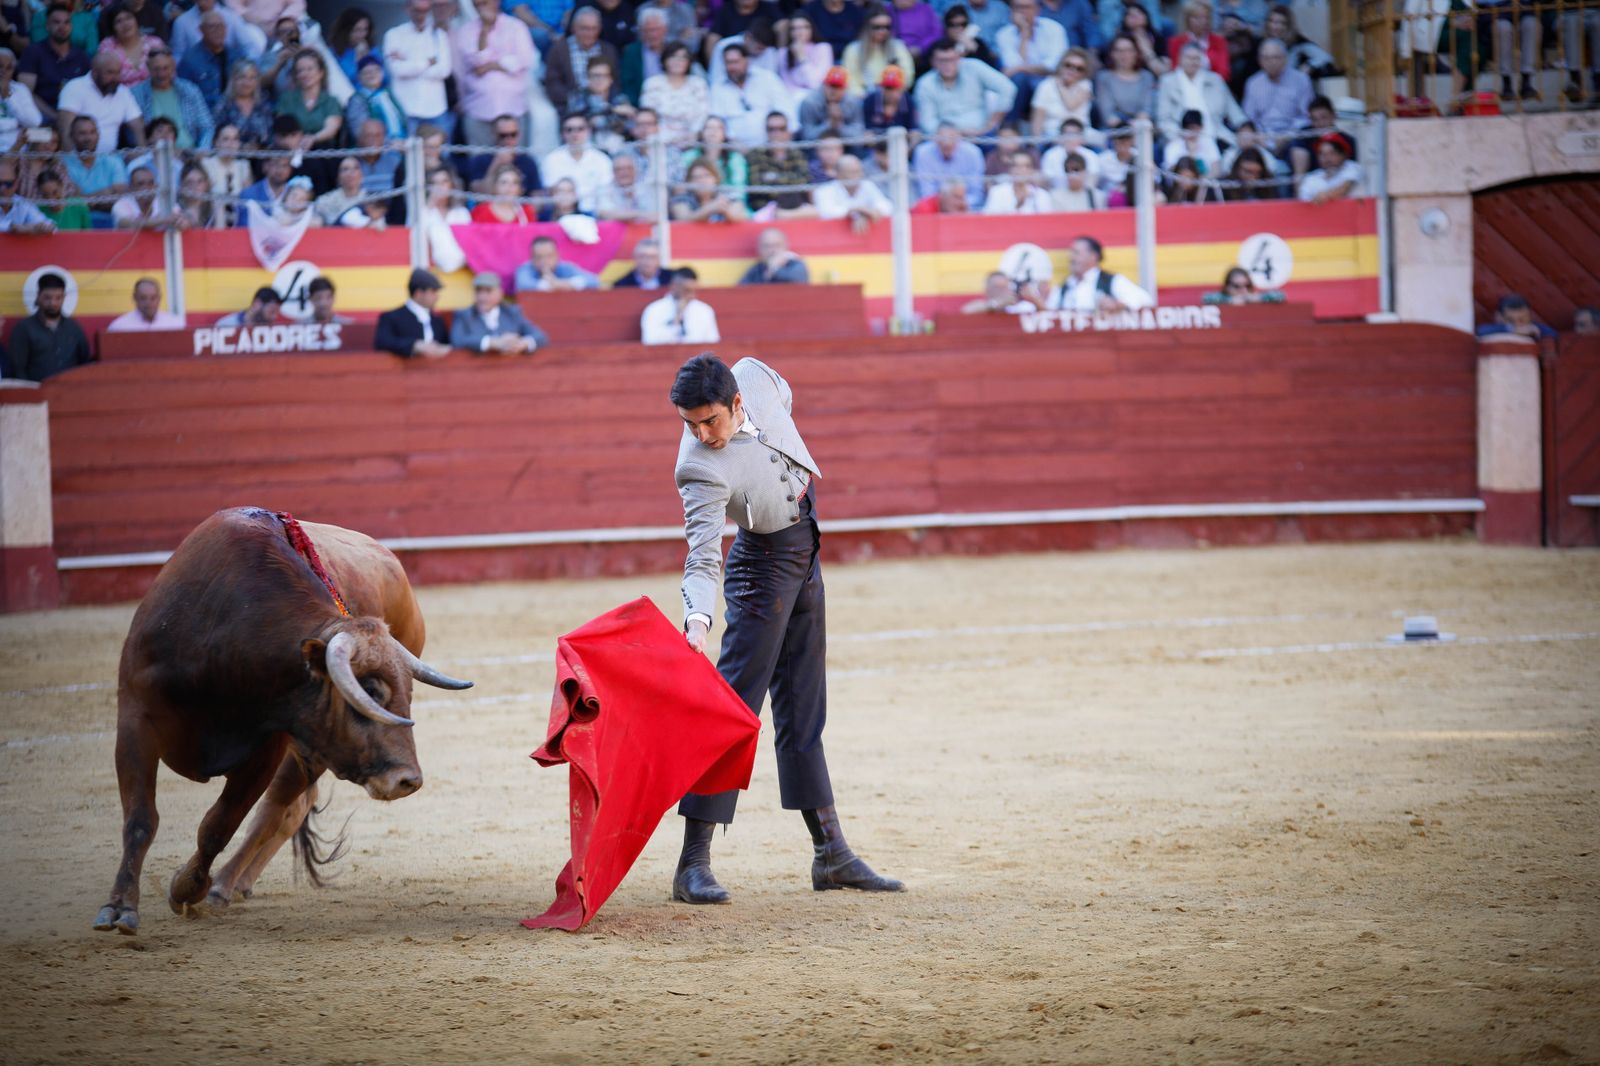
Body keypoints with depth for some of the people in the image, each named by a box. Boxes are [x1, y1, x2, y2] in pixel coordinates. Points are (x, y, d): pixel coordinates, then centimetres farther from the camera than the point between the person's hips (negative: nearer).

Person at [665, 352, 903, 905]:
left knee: (803, 714, 12)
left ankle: (830, 854, 18)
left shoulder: (754, 377, -14)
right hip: (764, 564, -7)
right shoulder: (701, 471, -31)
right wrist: (698, 620, -51)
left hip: (805, 554, 7)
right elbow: (702, 557, -36)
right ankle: (693, 864, -13)